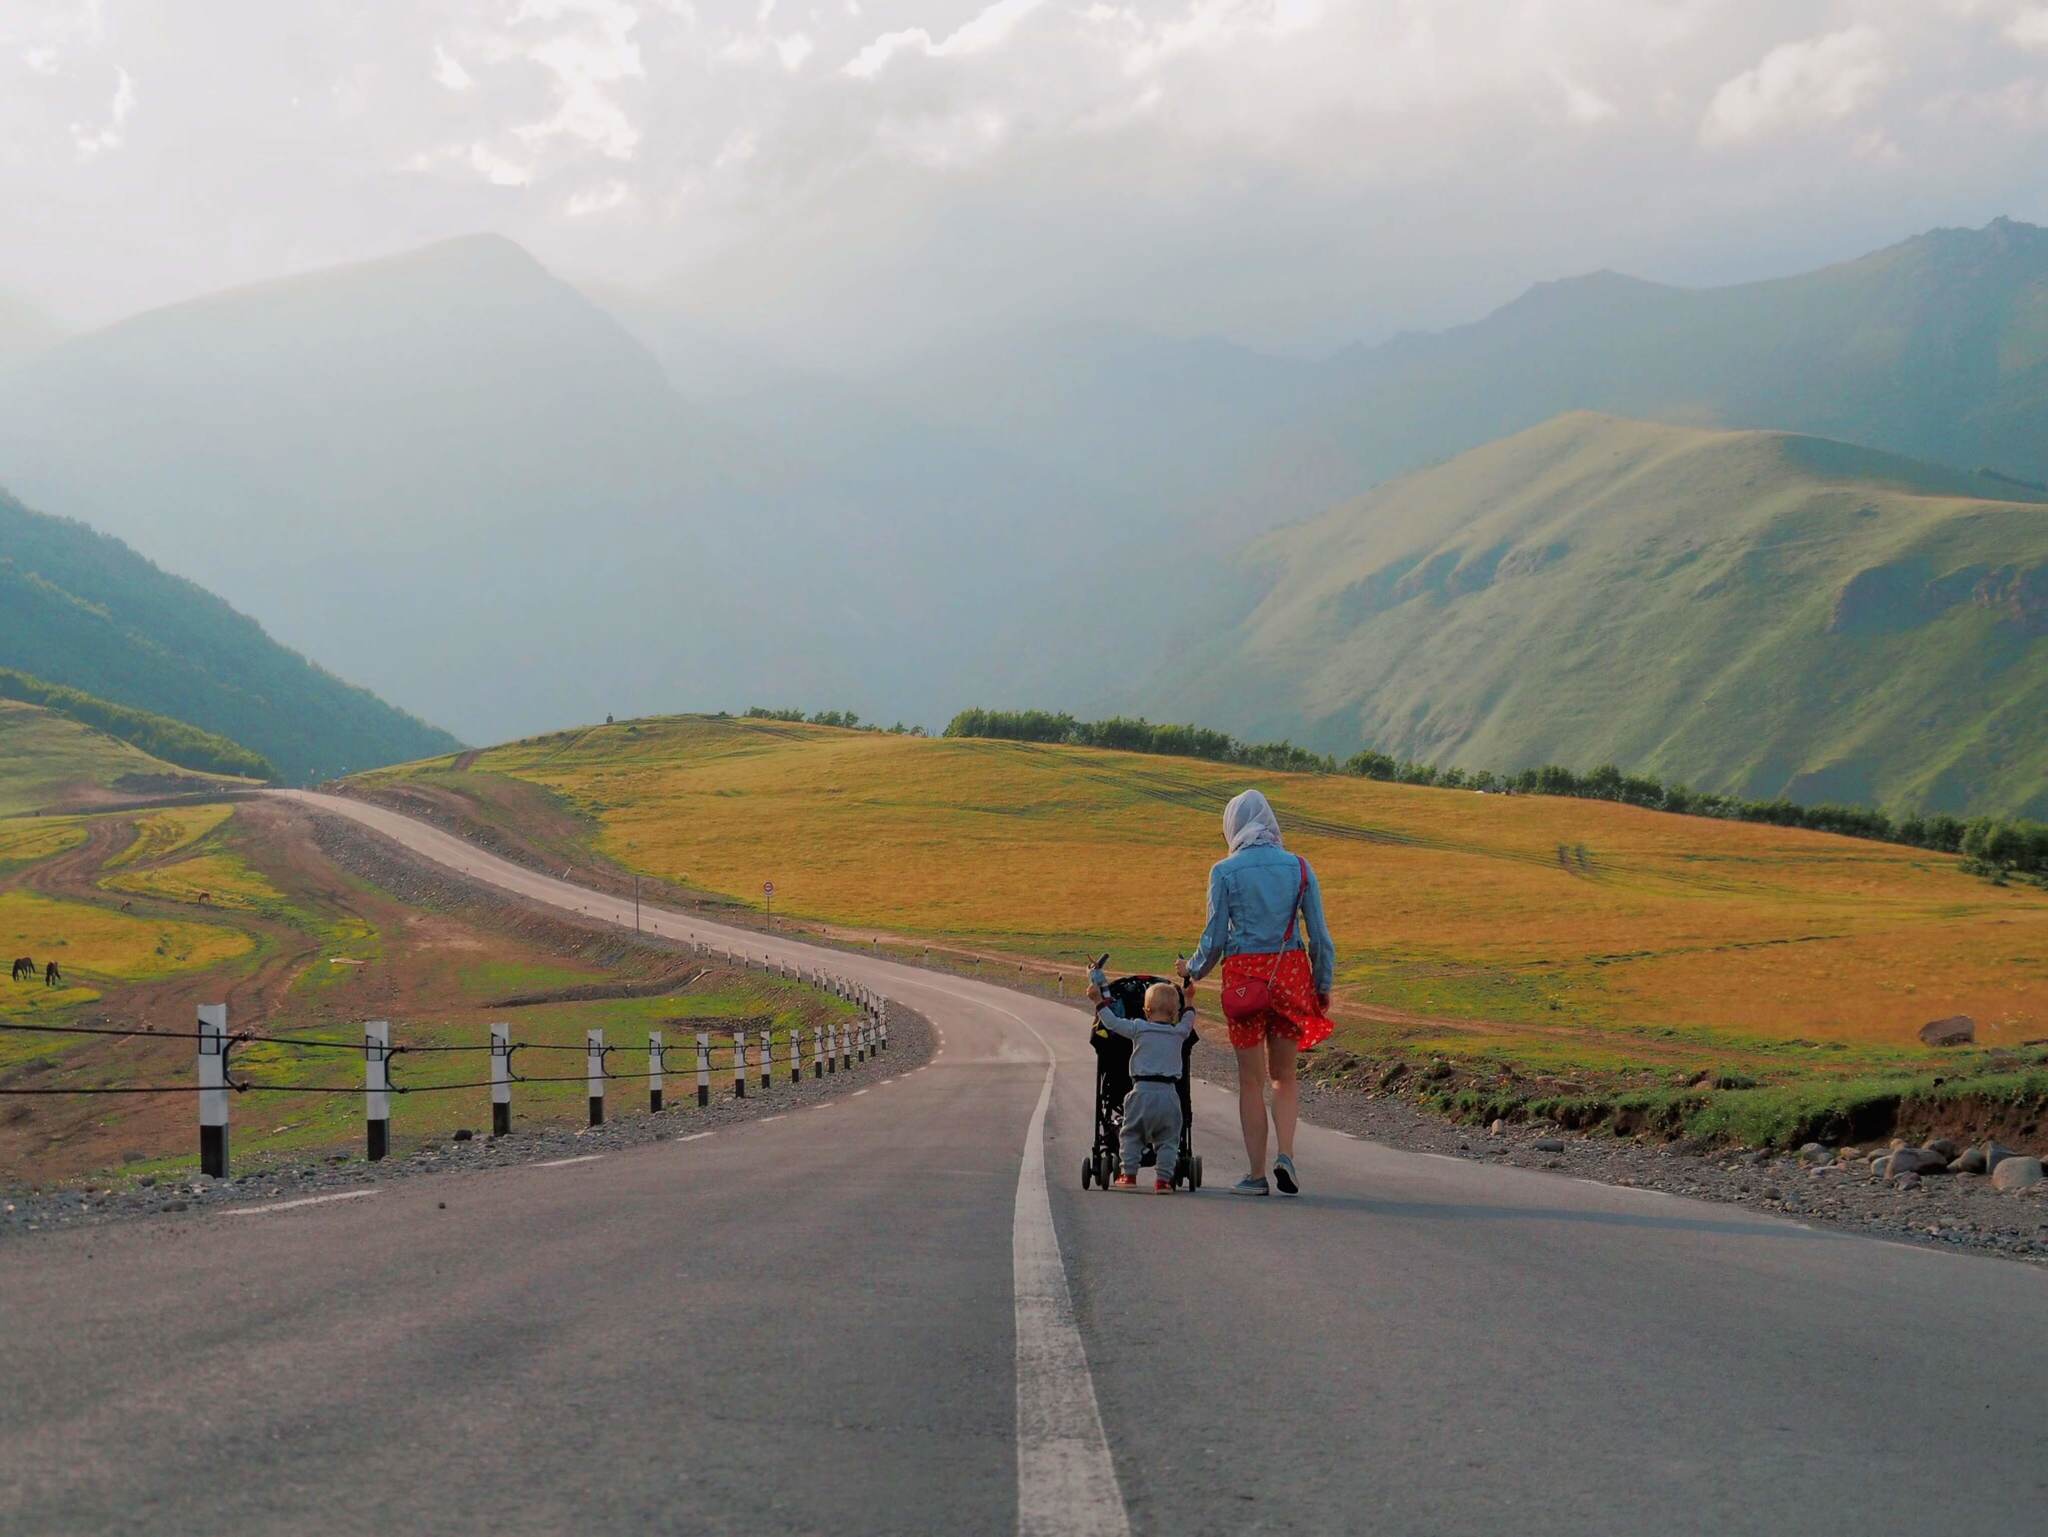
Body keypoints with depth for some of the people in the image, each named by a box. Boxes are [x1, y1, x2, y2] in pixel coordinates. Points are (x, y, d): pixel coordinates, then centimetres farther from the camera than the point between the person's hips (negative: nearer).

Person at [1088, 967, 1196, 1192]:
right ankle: (1164, 1178, 3)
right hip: (1169, 1093, 2)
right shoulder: (1179, 1033, 7)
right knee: (1168, 1139, 9)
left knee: (1132, 1135, 13)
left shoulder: (1139, 1028, -1)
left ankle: (1128, 1175, 10)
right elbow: (1188, 1020, 28)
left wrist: (1099, 1001, 10)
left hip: (1143, 1091, -2)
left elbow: (1112, 1022, 0)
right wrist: (1188, 1000, 43)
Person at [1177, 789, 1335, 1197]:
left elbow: (1215, 937, -3)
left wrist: (1193, 969, 16)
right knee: (1284, 1075, 15)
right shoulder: (1298, 867, 2)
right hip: (1291, 971, 2)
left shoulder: (1225, 871, -5)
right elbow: (1320, 936, 2)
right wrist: (1324, 985, 13)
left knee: (1251, 1079, 7)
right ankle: (1286, 1154, -6)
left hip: (1243, 972, -2)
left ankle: (1257, 1175, 8)